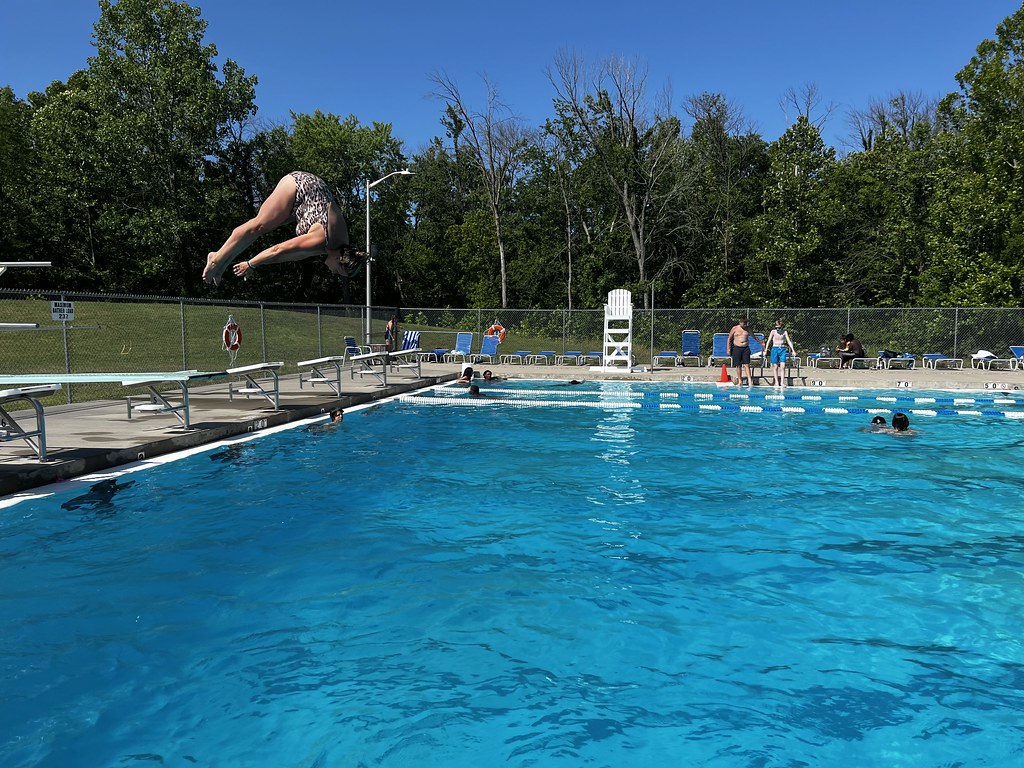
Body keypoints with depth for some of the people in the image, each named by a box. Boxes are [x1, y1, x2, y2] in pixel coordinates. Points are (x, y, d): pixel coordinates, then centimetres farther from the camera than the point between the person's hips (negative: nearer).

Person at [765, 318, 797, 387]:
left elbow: (789, 341, 5)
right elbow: (768, 341, -2)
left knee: (783, 366, -7)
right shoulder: (773, 331, 0)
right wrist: (766, 350, -10)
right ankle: (776, 382, 9)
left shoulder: (784, 332, 4)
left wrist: (793, 350, -1)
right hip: (775, 348, -1)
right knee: (775, 367, 2)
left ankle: (782, 382, -4)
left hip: (782, 349, 1)